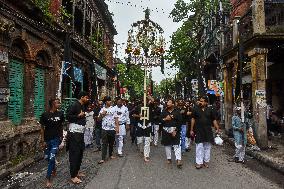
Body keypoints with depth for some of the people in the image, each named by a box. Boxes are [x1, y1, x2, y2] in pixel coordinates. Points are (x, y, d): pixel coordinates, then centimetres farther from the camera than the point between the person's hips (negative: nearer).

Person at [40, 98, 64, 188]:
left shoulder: (60, 114, -4)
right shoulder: (45, 115, -10)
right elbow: (42, 128, -4)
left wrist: (61, 136, 12)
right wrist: (43, 141, -5)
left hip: (56, 139, 0)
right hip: (47, 140, 1)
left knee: (52, 158, -7)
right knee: (48, 158, 15)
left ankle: (48, 178, 7)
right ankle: (54, 168, 46)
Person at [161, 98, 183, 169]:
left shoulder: (177, 112, -1)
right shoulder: (164, 112, 8)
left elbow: (179, 122, -5)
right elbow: (160, 120, 6)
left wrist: (175, 131, -12)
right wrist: (165, 119, -13)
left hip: (175, 131, -3)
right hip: (166, 131, 3)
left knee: (177, 145, -7)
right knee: (167, 145, 10)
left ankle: (178, 160, -8)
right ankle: (169, 158, 24)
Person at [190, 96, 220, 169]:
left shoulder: (210, 110, 3)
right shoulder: (196, 109, 1)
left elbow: (214, 120, 6)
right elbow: (193, 119, 4)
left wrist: (217, 128, -4)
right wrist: (191, 130, 2)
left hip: (208, 131, 1)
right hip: (199, 131, -1)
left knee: (207, 147, 10)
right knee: (199, 146, 0)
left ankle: (206, 161, 24)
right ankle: (199, 162, 7)